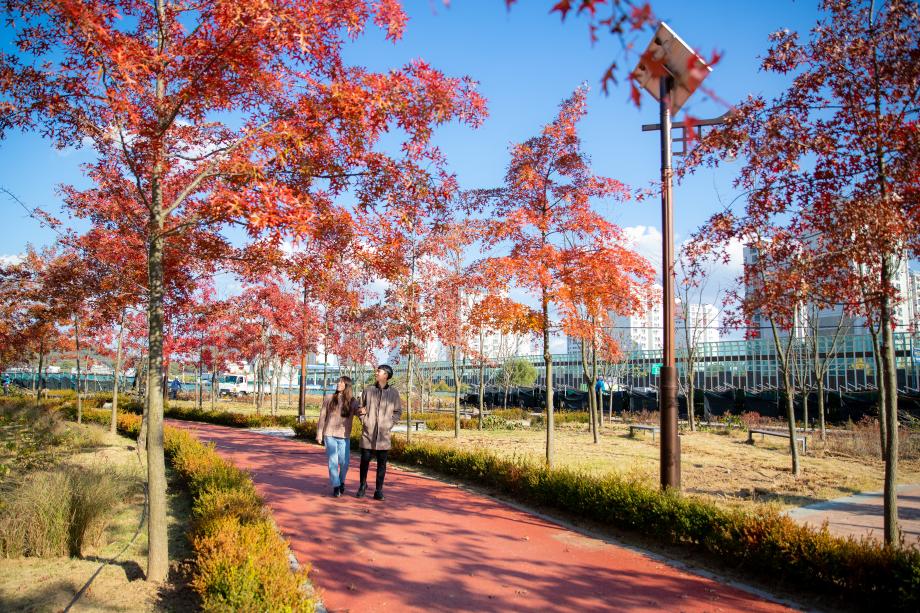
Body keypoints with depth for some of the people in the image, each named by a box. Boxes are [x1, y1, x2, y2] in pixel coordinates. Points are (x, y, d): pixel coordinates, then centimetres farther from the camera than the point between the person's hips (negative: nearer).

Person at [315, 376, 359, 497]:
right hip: (329, 435, 0)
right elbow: (322, 417, 7)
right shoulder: (329, 399, 4)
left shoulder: (353, 402, 1)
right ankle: (336, 486, 7)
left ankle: (341, 481, 29)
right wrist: (319, 434, 4)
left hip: (344, 437, 0)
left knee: (344, 462, 2)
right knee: (333, 461, -4)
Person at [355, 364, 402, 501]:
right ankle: (362, 485, 26)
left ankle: (379, 490, 13)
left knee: (382, 463, 4)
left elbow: (398, 411, 8)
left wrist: (389, 425, -2)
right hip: (367, 433, 0)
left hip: (383, 434, 0)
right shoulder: (367, 390, 4)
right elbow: (360, 409, 11)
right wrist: (364, 421, -3)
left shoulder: (394, 392, 2)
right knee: (365, 460, 5)